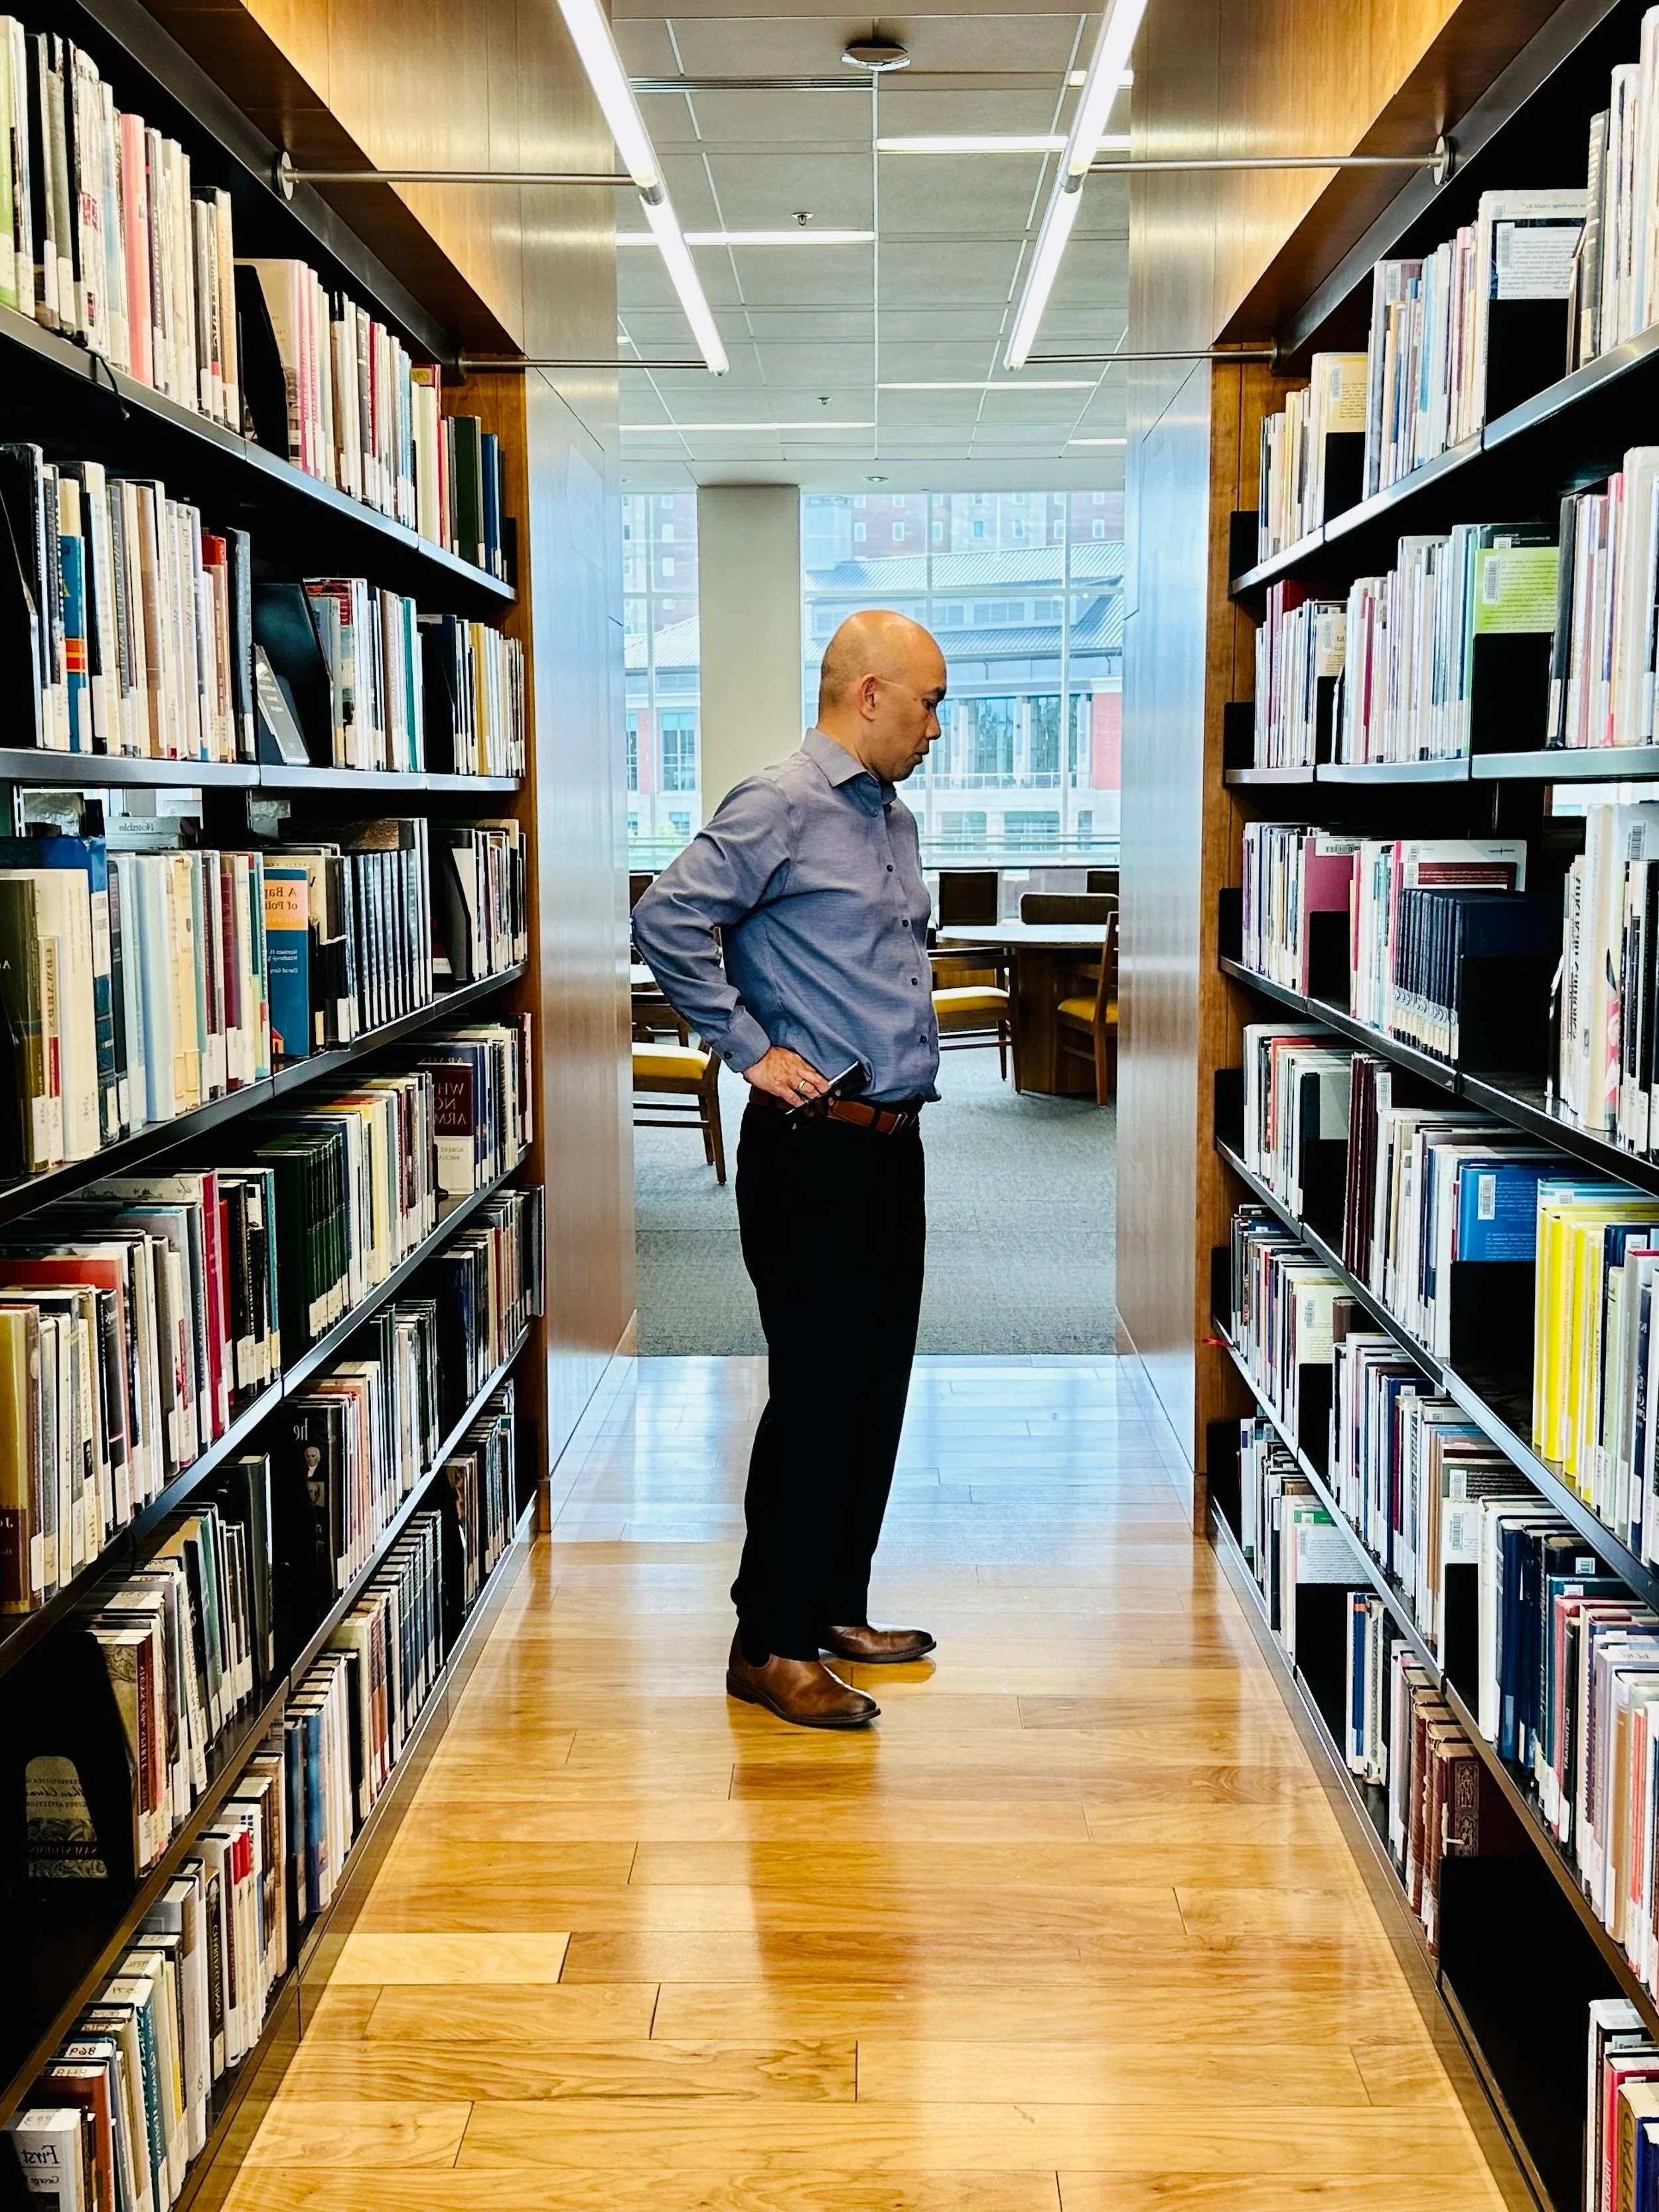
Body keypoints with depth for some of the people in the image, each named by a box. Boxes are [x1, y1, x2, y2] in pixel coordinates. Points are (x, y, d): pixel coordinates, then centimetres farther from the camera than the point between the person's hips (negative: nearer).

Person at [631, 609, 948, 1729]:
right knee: (817, 1395, -5)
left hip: (893, 1143, 9)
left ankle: (836, 1609, 25)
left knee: (878, 1388, 13)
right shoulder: (780, 809, -11)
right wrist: (751, 1050, -16)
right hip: (814, 1145, -9)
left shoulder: (896, 819, 17)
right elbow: (666, 920, -20)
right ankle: (771, 1646, 5)